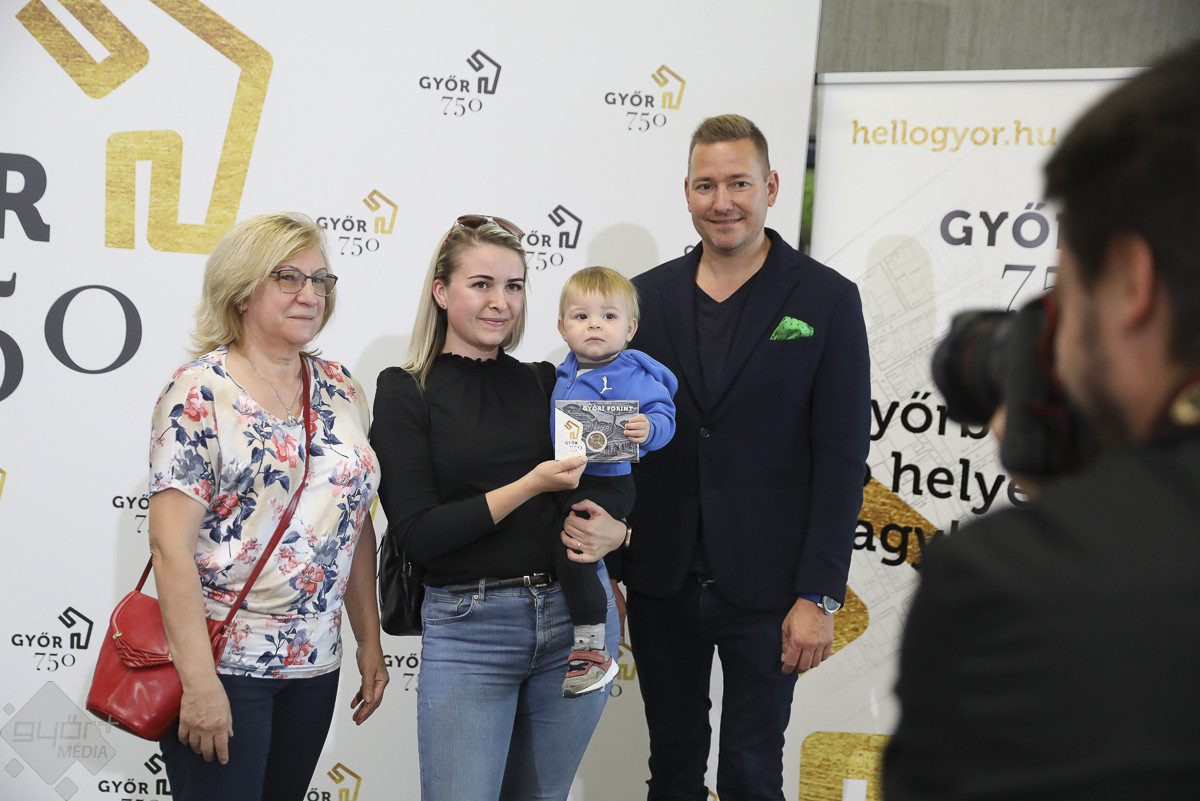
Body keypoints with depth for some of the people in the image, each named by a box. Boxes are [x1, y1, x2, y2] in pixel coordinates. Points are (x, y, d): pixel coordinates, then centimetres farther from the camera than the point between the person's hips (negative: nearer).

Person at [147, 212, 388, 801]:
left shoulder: (341, 390, 9)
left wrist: (370, 642, 11)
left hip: (315, 663, 6)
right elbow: (171, 544, -15)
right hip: (222, 662, -6)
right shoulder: (201, 391, -10)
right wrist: (199, 681, -20)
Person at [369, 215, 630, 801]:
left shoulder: (547, 383, 8)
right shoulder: (405, 391, -3)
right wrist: (529, 487, -18)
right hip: (469, 626, -4)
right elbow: (417, 532, -11)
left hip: (578, 615, 4)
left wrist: (616, 530, -9)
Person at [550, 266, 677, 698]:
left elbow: (663, 415, -22)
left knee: (569, 552, -22)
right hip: (565, 482, 9)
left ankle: (593, 651, -12)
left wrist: (647, 429, -41)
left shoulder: (628, 376, -14)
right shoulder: (566, 373, 10)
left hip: (604, 484, -9)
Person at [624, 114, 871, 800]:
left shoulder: (827, 300, -4)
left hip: (764, 589, -3)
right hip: (662, 584, 3)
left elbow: (843, 460, -7)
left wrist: (819, 596, -11)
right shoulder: (649, 297, 5)